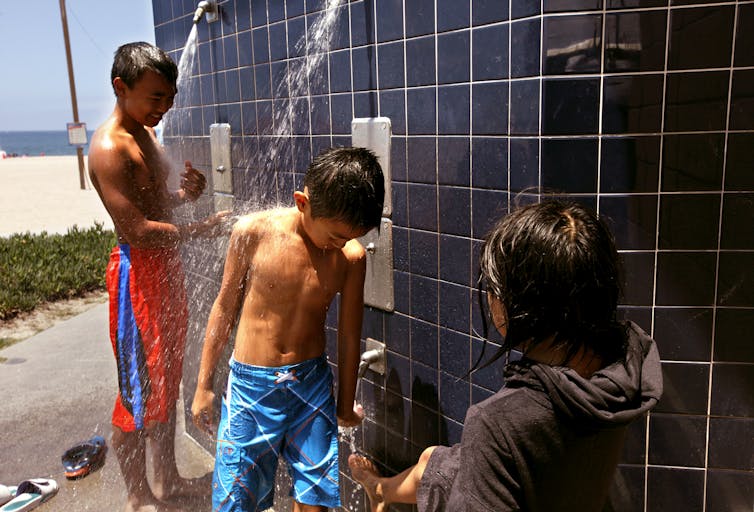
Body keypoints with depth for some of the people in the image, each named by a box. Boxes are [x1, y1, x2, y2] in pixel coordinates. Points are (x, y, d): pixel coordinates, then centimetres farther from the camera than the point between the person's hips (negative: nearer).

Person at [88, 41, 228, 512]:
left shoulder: (146, 133, 11)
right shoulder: (109, 148, -19)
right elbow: (138, 230, -24)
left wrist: (189, 193, -3)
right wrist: (207, 227, -19)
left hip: (167, 266, 10)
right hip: (138, 274, -10)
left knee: (168, 379, 18)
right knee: (141, 390, 3)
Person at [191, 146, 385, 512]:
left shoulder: (352, 256, -10)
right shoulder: (253, 232, -14)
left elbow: (349, 335, 3)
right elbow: (225, 308, -2)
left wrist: (345, 404, 14)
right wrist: (204, 385, 5)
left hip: (312, 384, 2)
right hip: (251, 385, -1)